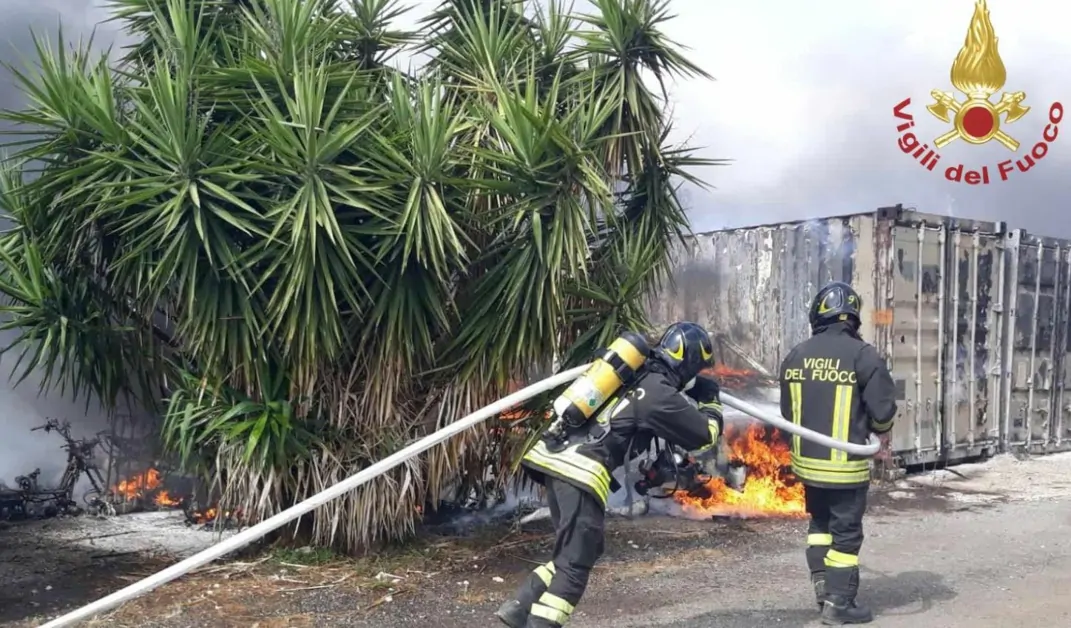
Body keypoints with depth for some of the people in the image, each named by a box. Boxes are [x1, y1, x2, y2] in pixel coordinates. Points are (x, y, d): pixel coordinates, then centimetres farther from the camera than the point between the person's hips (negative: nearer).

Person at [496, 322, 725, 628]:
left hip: (553, 455, 9)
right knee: (574, 565, -3)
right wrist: (711, 401, 24)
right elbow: (705, 437, 6)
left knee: (580, 551, 18)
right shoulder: (660, 396, -5)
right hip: (580, 471, -9)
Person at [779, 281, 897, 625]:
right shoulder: (863, 355, -14)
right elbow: (883, 408, -11)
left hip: (806, 460, 5)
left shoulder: (795, 355, 2)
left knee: (820, 521, 25)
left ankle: (821, 582, 21)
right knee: (845, 531, 7)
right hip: (845, 464, -5)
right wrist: (881, 432, 11)